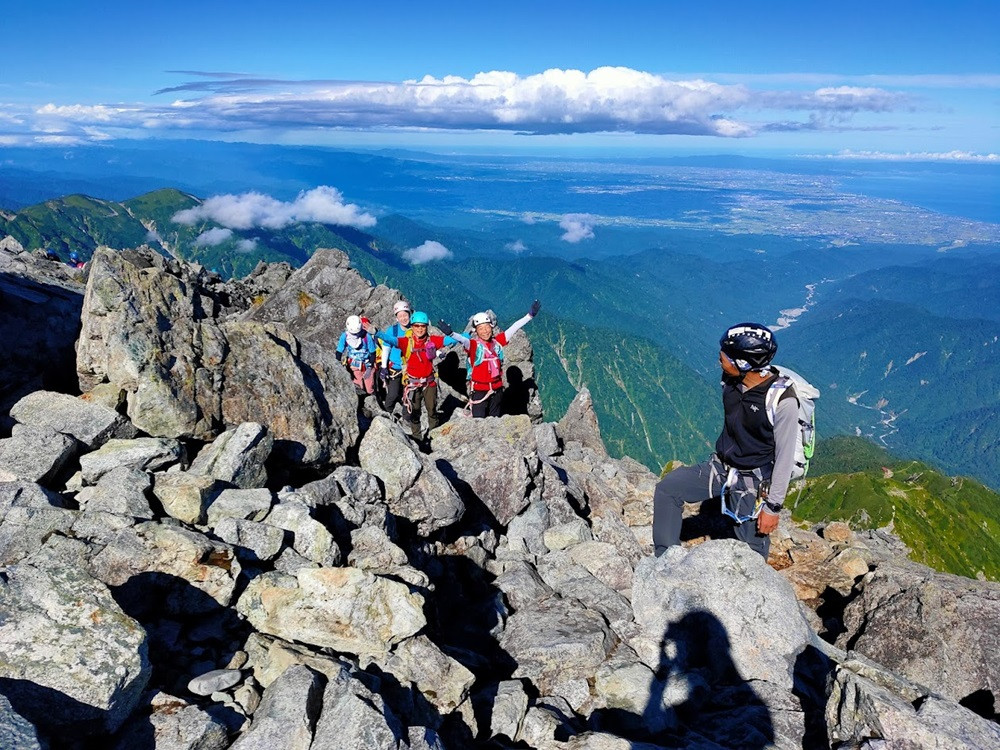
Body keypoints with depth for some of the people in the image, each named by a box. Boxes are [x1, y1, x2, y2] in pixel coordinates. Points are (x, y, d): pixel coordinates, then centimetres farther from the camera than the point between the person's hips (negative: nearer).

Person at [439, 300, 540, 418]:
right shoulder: (473, 344, -12)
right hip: (479, 390, -4)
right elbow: (463, 340, -32)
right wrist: (451, 333, -52)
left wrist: (530, 315, 1)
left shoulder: (497, 341, 0)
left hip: (497, 389, 4)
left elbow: (514, 328, 2)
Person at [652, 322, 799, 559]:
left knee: (752, 551, 4)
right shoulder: (731, 381, -5)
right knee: (667, 489, -6)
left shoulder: (783, 401, -25)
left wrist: (773, 506, -14)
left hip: (754, 481, -6)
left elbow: (785, 458, -18)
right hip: (721, 466, 6)